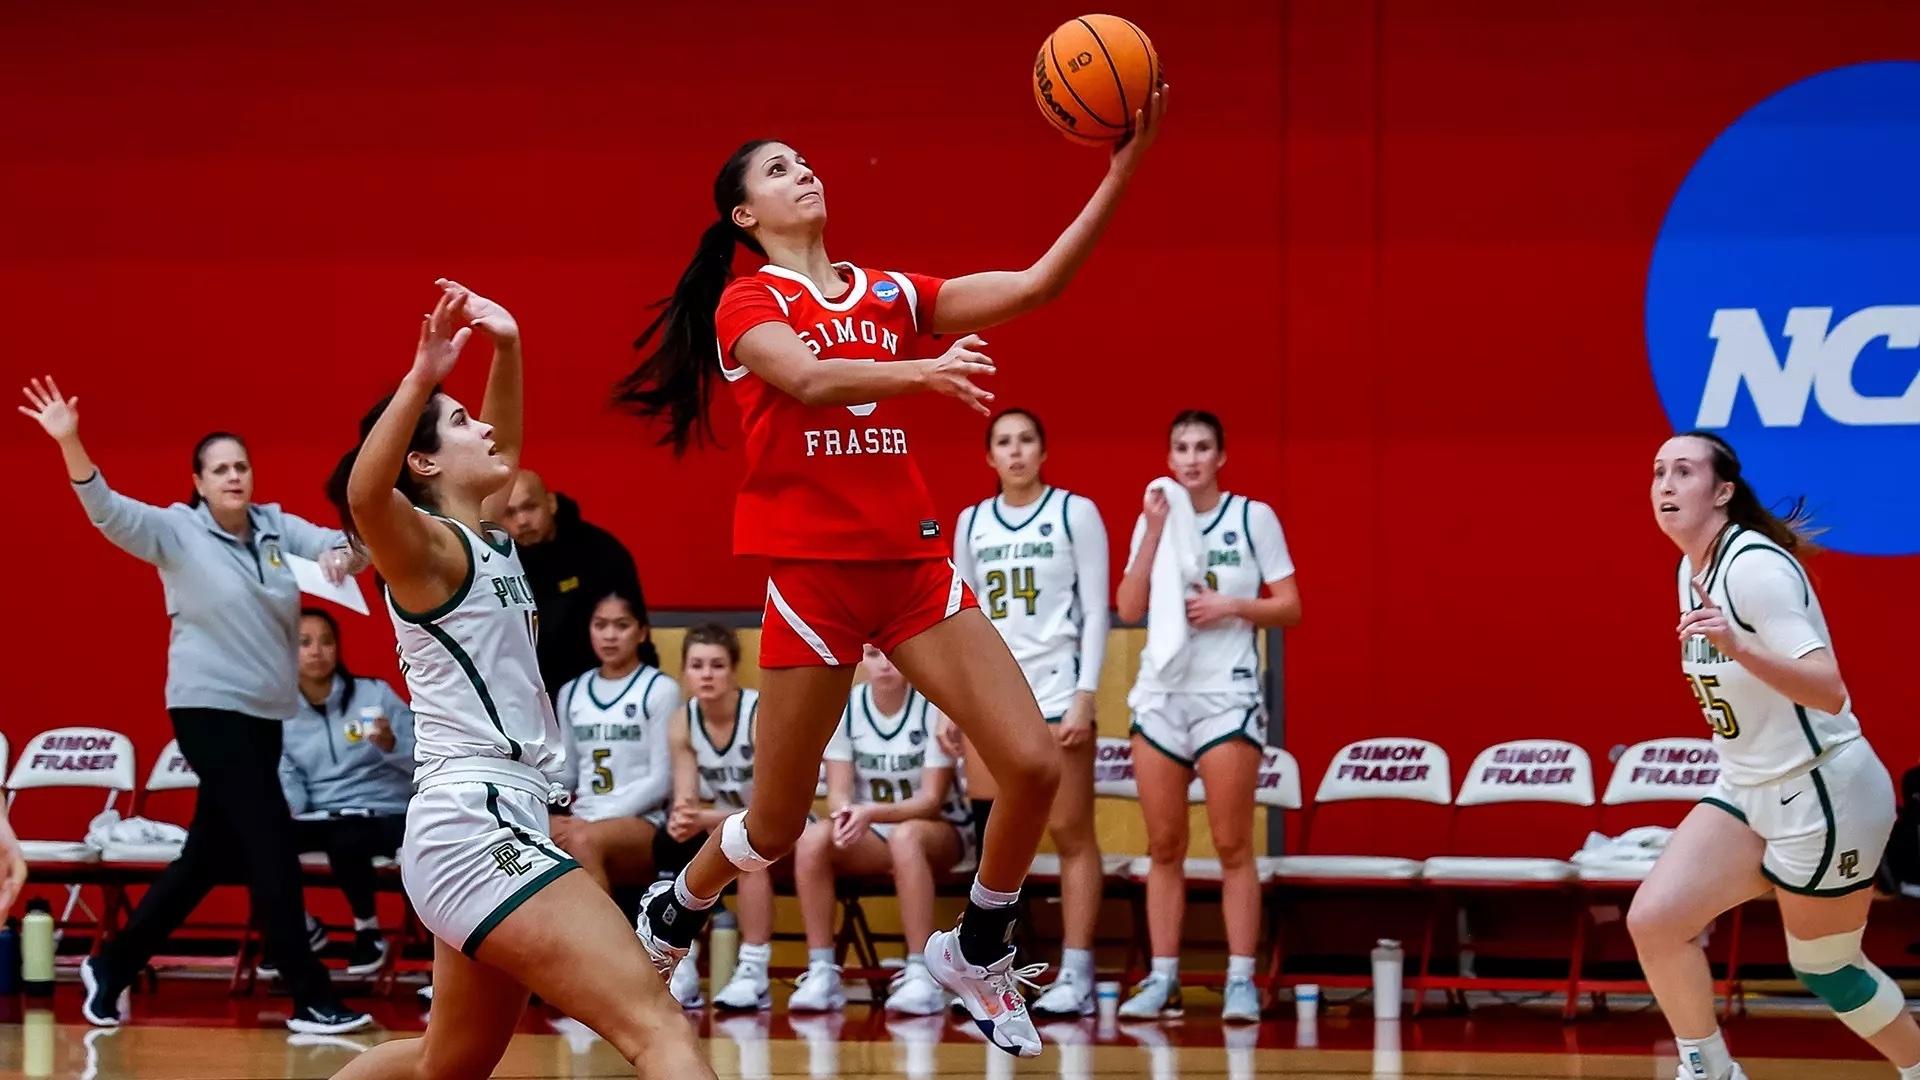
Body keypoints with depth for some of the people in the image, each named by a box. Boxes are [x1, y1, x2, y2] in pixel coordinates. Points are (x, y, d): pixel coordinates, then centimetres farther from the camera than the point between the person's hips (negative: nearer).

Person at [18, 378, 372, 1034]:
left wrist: (342, 554, -20)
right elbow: (107, 509, -19)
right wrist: (69, 442, -35)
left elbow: (345, 546, 5)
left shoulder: (279, 527, 5)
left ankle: (112, 965, 25)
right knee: (273, 846, -12)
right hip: (210, 708, -6)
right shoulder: (177, 530, -7)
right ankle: (311, 1000, -9)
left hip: (266, 713, 6)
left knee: (211, 856, 11)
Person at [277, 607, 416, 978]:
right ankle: (302, 927, 2)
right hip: (319, 820, 3)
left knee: (345, 839, -38)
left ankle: (368, 930, -6)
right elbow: (287, 782, 1)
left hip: (383, 813, -3)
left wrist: (391, 745, -22)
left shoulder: (374, 693, 2)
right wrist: (280, 807, -22)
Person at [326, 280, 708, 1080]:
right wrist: (422, 377, -39)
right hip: (473, 826, -10)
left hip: (495, 825, 10)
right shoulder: (426, 548, -7)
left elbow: (503, 449, 34)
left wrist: (507, 346, 19)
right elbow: (364, 495, -30)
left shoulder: (487, 539, 16)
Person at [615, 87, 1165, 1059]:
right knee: (775, 828, 4)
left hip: (913, 562, 4)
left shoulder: (890, 295, 12)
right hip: (813, 570, -4)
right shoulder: (747, 303, -2)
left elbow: (1035, 284, 2)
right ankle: (665, 921, 34)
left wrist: (1121, 173, -7)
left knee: (1034, 764, -9)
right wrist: (920, 372, -41)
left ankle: (976, 954, 12)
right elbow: (807, 378, -23)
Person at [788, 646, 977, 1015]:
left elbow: (931, 800, -16)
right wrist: (845, 814, -31)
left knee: (905, 837, -39)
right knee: (812, 839, -29)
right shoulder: (845, 708, -3)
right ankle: (821, 973, -26)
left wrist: (872, 813, -34)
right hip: (869, 834, 3)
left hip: (941, 832, -3)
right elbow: (838, 793, -5)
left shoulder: (933, 708, -12)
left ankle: (922, 977, -40)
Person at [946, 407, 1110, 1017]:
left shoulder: (1075, 513, 0)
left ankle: (1077, 976, -2)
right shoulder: (972, 522, 11)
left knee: (1071, 835, -3)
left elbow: (1096, 611, -3)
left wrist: (1085, 697, -11)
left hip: (1055, 691, -4)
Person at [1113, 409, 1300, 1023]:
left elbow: (1290, 608, 1)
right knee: (1164, 848, 3)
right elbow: (1129, 609, 0)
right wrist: (1155, 532, -7)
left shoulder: (1253, 517, 1)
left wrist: (1231, 606, -15)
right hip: (1160, 695, 3)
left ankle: (1240, 982, -5)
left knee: (1232, 847, -6)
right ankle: (1162, 980, 6)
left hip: (1228, 696, -3)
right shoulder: (1154, 518, 9)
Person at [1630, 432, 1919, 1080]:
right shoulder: (1691, 568, 4)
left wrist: (1739, 648, -45)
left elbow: (1829, 692, -31)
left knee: (1825, 970, 4)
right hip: (1749, 790, 8)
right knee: (1654, 921, -4)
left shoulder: (1754, 565, -22)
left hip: (1825, 794, -8)